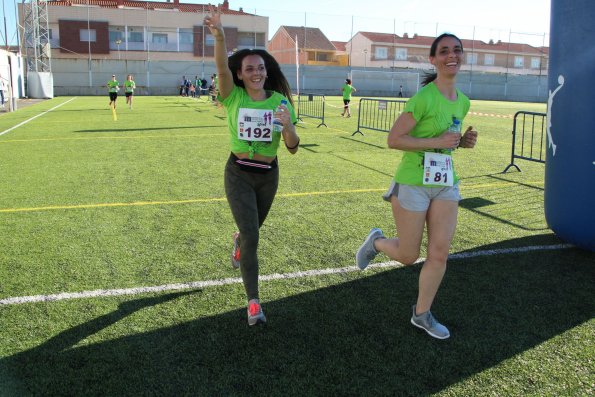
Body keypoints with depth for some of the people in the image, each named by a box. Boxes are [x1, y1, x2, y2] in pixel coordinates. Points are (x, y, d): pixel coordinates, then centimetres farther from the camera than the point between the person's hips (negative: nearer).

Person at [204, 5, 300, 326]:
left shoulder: (279, 100, -5)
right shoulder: (233, 97, -8)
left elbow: (293, 148, -8)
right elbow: (222, 69, -30)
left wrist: (287, 125, -29)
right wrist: (219, 36, -48)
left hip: (268, 175, 3)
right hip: (239, 174, -3)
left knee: (252, 230, 23)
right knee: (252, 238, -13)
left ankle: (238, 242, 61)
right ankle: (253, 301, -1)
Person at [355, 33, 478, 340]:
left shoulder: (463, 102, 7)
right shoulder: (424, 98, -17)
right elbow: (394, 139, -18)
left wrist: (463, 141, 1)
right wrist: (438, 142, -22)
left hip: (446, 184, 7)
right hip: (413, 184, -6)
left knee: (440, 253, 5)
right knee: (408, 257, 4)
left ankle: (422, 314, 24)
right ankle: (376, 242, 37)